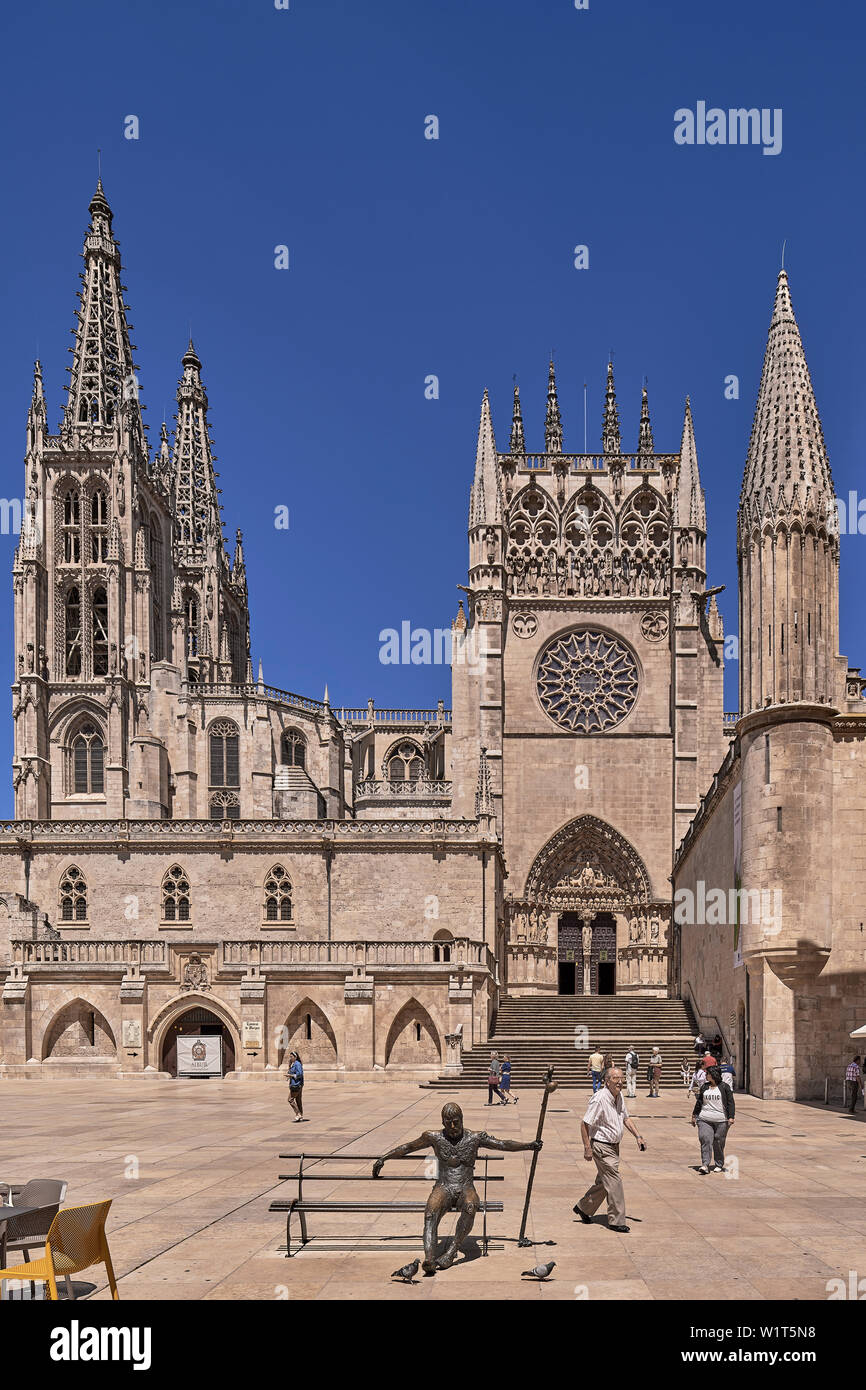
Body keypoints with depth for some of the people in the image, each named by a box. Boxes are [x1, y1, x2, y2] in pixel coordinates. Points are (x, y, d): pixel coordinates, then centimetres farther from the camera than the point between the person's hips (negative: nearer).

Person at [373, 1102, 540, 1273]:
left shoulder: (474, 1138, 2)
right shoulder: (434, 1137, 3)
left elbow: (504, 1144, 3)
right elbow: (407, 1147, 14)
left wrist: (529, 1145, -9)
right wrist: (384, 1158, 8)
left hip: (466, 1189, 0)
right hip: (443, 1188, 1)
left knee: (470, 1206, -37)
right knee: (431, 1213, -32)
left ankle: (451, 1252, -37)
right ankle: (429, 1258, -49)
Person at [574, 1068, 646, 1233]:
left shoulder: (619, 1096, 4)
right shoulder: (600, 1099, -22)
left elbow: (625, 1118, 18)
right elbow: (585, 1123, -20)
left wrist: (638, 1136, 9)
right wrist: (587, 1148, -21)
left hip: (614, 1146, 9)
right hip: (602, 1146, -9)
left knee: (603, 1182, 17)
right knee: (614, 1182, -7)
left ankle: (582, 1208, 33)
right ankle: (617, 1221, 4)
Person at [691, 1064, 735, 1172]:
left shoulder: (724, 1087, 0)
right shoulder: (704, 1087, 12)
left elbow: (730, 1103, -2)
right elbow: (699, 1102, 19)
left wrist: (731, 1117, -11)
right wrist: (694, 1115, 21)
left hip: (721, 1120, -3)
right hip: (705, 1119, 3)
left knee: (718, 1143, 2)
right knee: (705, 1140, -11)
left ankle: (719, 1165, 19)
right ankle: (705, 1165, -14)